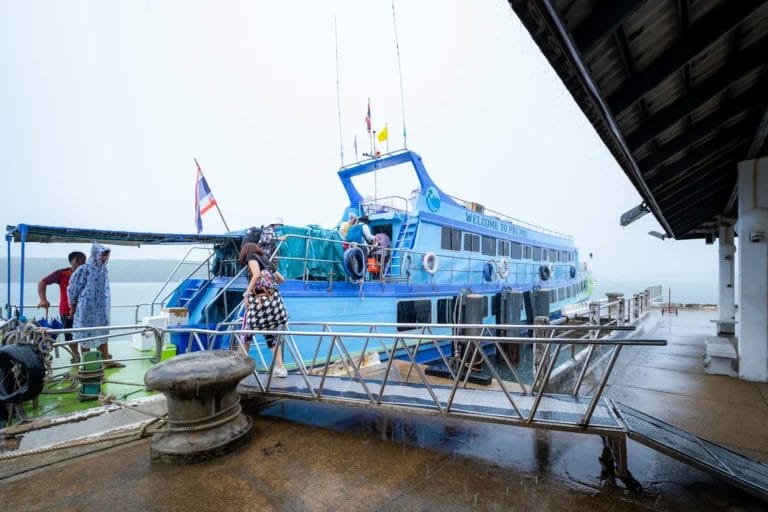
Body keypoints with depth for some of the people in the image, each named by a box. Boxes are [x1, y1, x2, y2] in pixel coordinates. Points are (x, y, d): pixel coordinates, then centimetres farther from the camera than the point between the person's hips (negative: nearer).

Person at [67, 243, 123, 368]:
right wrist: (73, 304, 5)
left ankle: (106, 360, 19)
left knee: (103, 333, 11)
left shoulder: (104, 270, 6)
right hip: (87, 308, -6)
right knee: (86, 334, 5)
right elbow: (73, 288, -4)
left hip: (101, 309, 6)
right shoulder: (84, 270, -12)